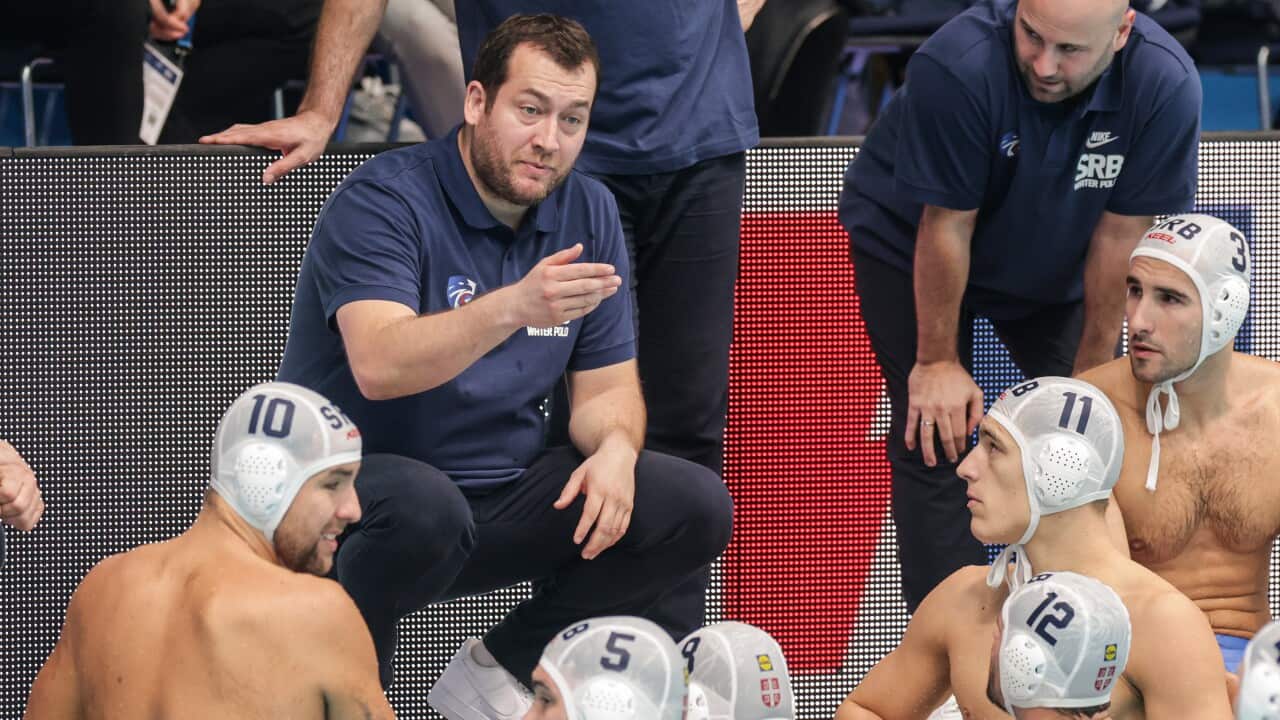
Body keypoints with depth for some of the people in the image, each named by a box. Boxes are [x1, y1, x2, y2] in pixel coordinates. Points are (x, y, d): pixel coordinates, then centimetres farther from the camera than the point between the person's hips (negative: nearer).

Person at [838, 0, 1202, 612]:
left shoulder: (1166, 86, -30)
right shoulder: (954, 68, -38)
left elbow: (1119, 236, -21)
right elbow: (946, 225, -28)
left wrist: (1091, 376, -13)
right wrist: (937, 361, -18)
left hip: (1052, 259, 3)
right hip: (907, 245, -3)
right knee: (937, 439, -12)